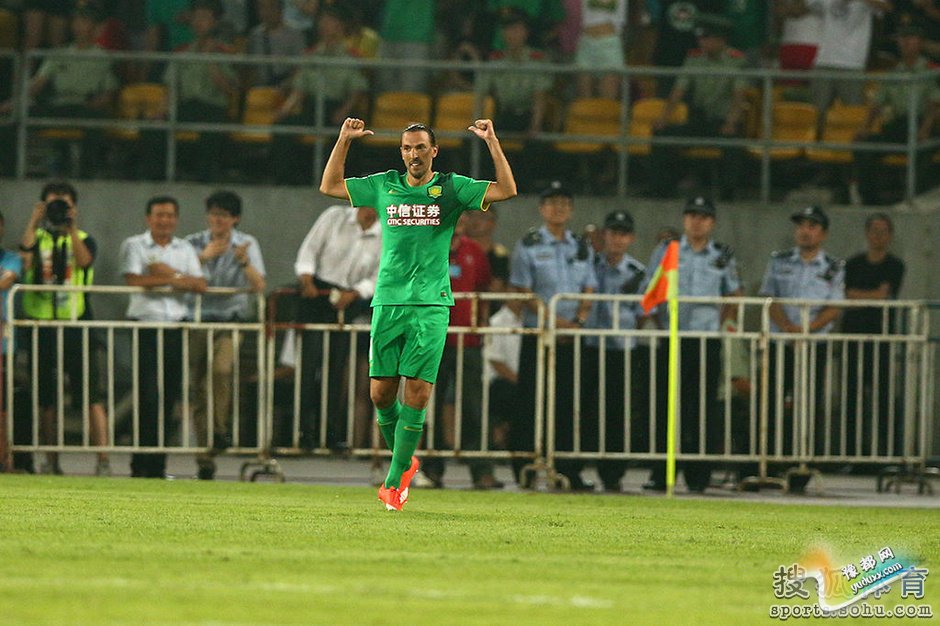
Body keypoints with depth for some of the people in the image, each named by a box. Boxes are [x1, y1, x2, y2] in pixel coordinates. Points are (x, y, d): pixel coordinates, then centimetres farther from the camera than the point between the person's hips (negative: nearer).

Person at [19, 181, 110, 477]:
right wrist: (34, 221, -10)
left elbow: (83, 260, -12)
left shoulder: (83, 239, 10)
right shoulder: (35, 238, 11)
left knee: (90, 395, -9)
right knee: (45, 399, 7)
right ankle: (51, 461, 16)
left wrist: (71, 227, -16)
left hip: (76, 325, -2)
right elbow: (25, 260, -10)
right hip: (41, 326, 2)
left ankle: (103, 460, -12)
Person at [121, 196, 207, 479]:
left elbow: (200, 285, 3)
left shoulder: (186, 250, 16)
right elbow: (134, 280, -12)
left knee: (168, 400, 4)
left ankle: (157, 466, 7)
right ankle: (141, 465, -6)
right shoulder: (134, 246, 4)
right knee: (148, 398, -9)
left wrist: (169, 273, -9)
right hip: (146, 326, -4)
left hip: (176, 328, 4)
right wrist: (176, 279, -6)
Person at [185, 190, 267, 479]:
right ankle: (205, 459, 8)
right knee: (199, 391, 1)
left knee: (222, 369, -31)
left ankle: (220, 428, -17)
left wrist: (244, 262, -21)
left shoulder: (247, 244, 4)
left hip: (232, 321, -1)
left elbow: (259, 287, -5)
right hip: (199, 322, 1)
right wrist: (204, 257, -18)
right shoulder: (195, 243, 5)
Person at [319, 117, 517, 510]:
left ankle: (394, 482, -4)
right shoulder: (384, 186, 11)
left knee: (417, 392, -10)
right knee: (381, 393, 1)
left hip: (431, 305, -3)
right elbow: (330, 186, 17)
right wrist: (344, 140, 9)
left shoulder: (450, 189, 5)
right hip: (387, 301, 3)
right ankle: (404, 461, 24)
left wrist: (492, 142, -11)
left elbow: (506, 190, -4)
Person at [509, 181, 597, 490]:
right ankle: (524, 470, -3)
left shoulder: (582, 248, 15)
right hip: (538, 334, -4)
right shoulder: (528, 246, 1)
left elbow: (589, 291, 11)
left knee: (570, 404, 1)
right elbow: (523, 291, -6)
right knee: (531, 404, -5)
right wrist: (556, 322, -15)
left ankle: (569, 471, 3)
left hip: (573, 337, 4)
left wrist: (578, 321, -9)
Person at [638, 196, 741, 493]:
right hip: (672, 342, -1)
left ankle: (699, 476, 4)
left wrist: (720, 320, 7)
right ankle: (661, 475, -1)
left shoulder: (723, 256, 9)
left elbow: (734, 295, 19)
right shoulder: (666, 251, 7)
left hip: (707, 342, 1)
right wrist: (658, 321, -1)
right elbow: (646, 292, 9)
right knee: (667, 407, -3)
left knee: (704, 409, -1)